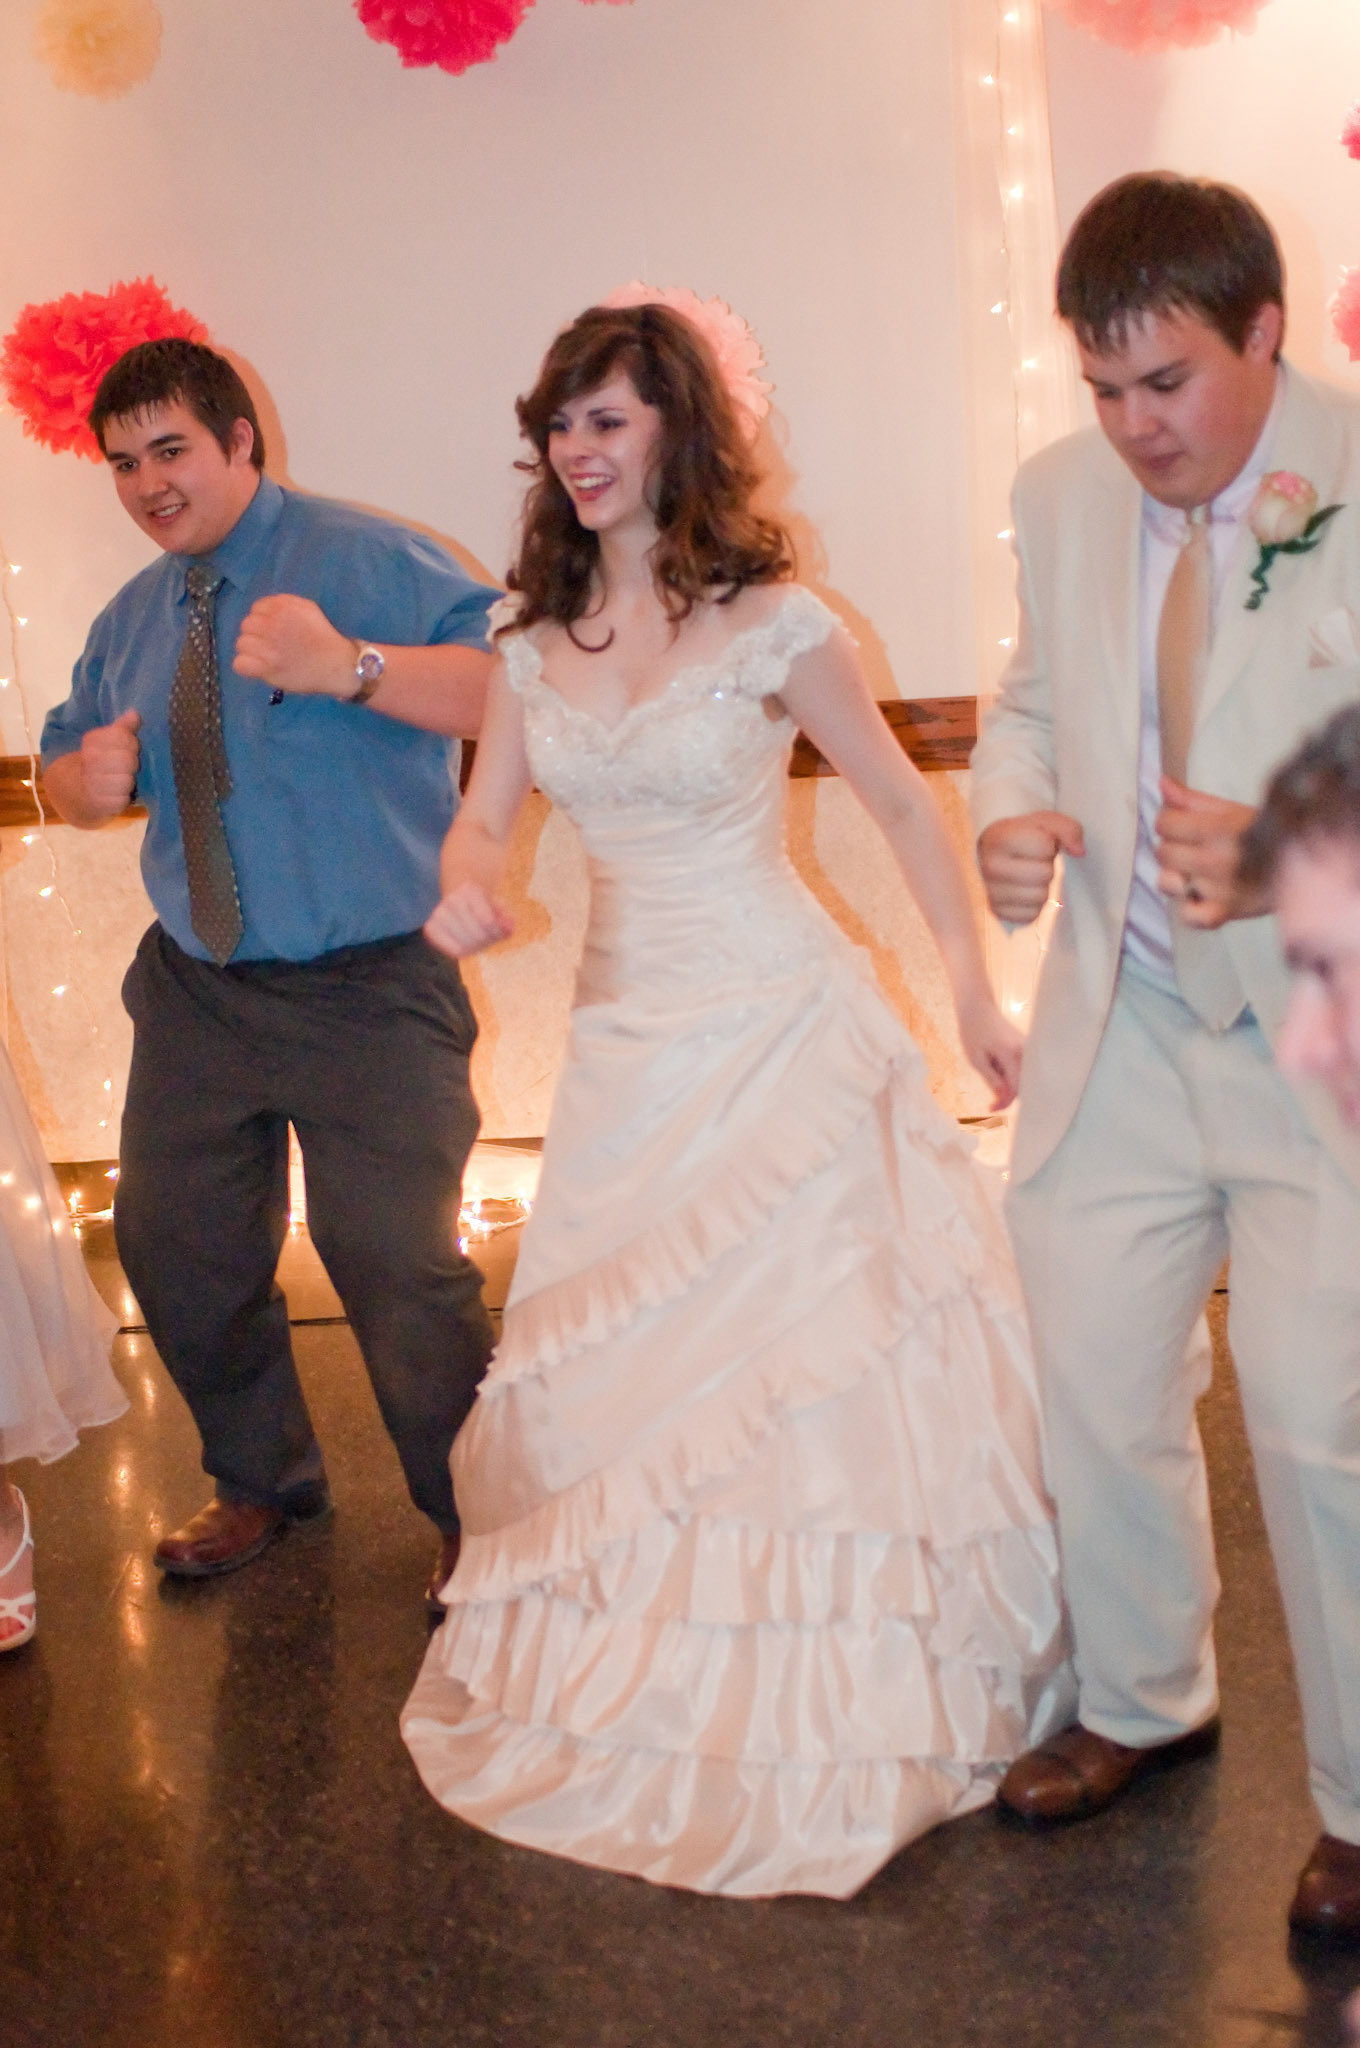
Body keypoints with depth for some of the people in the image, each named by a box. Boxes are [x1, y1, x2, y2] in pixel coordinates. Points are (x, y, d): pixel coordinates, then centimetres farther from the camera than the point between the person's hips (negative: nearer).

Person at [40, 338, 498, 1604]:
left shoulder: (366, 562, -10)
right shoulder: (131, 621, 12)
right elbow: (67, 772, 22)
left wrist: (351, 666, -37)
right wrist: (85, 778, -3)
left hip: (367, 998, -6)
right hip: (194, 992, 7)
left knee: (397, 1265, -5)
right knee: (174, 1247, 15)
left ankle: (477, 1523, 17)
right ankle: (262, 1482, 39)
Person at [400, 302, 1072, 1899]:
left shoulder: (772, 623, -10)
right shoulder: (537, 635, 4)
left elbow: (903, 805, -3)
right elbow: (484, 812, 9)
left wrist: (976, 997, -6)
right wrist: (466, 882, -15)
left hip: (779, 1022, -5)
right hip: (627, 1031, 5)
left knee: (807, 1338, 0)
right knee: (624, 1354, 12)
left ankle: (825, 1697, 19)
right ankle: (642, 1677, 34)